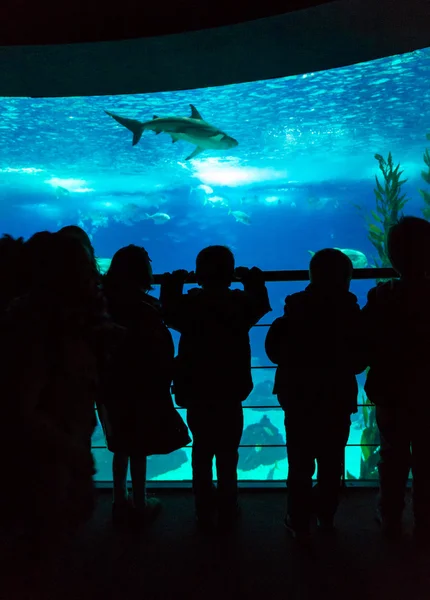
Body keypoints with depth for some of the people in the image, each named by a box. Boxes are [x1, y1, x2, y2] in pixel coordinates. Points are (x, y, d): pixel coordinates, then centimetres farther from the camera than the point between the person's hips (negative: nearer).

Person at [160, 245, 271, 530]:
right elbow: (262, 304, 14)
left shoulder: (188, 304, -10)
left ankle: (205, 515, 21)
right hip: (230, 395, -1)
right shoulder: (242, 303, -8)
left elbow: (168, 311, 11)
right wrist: (252, 279, 25)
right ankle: (227, 513, 19)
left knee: (202, 455, 13)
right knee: (227, 456, 10)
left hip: (197, 394, 1)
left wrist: (174, 282, 18)